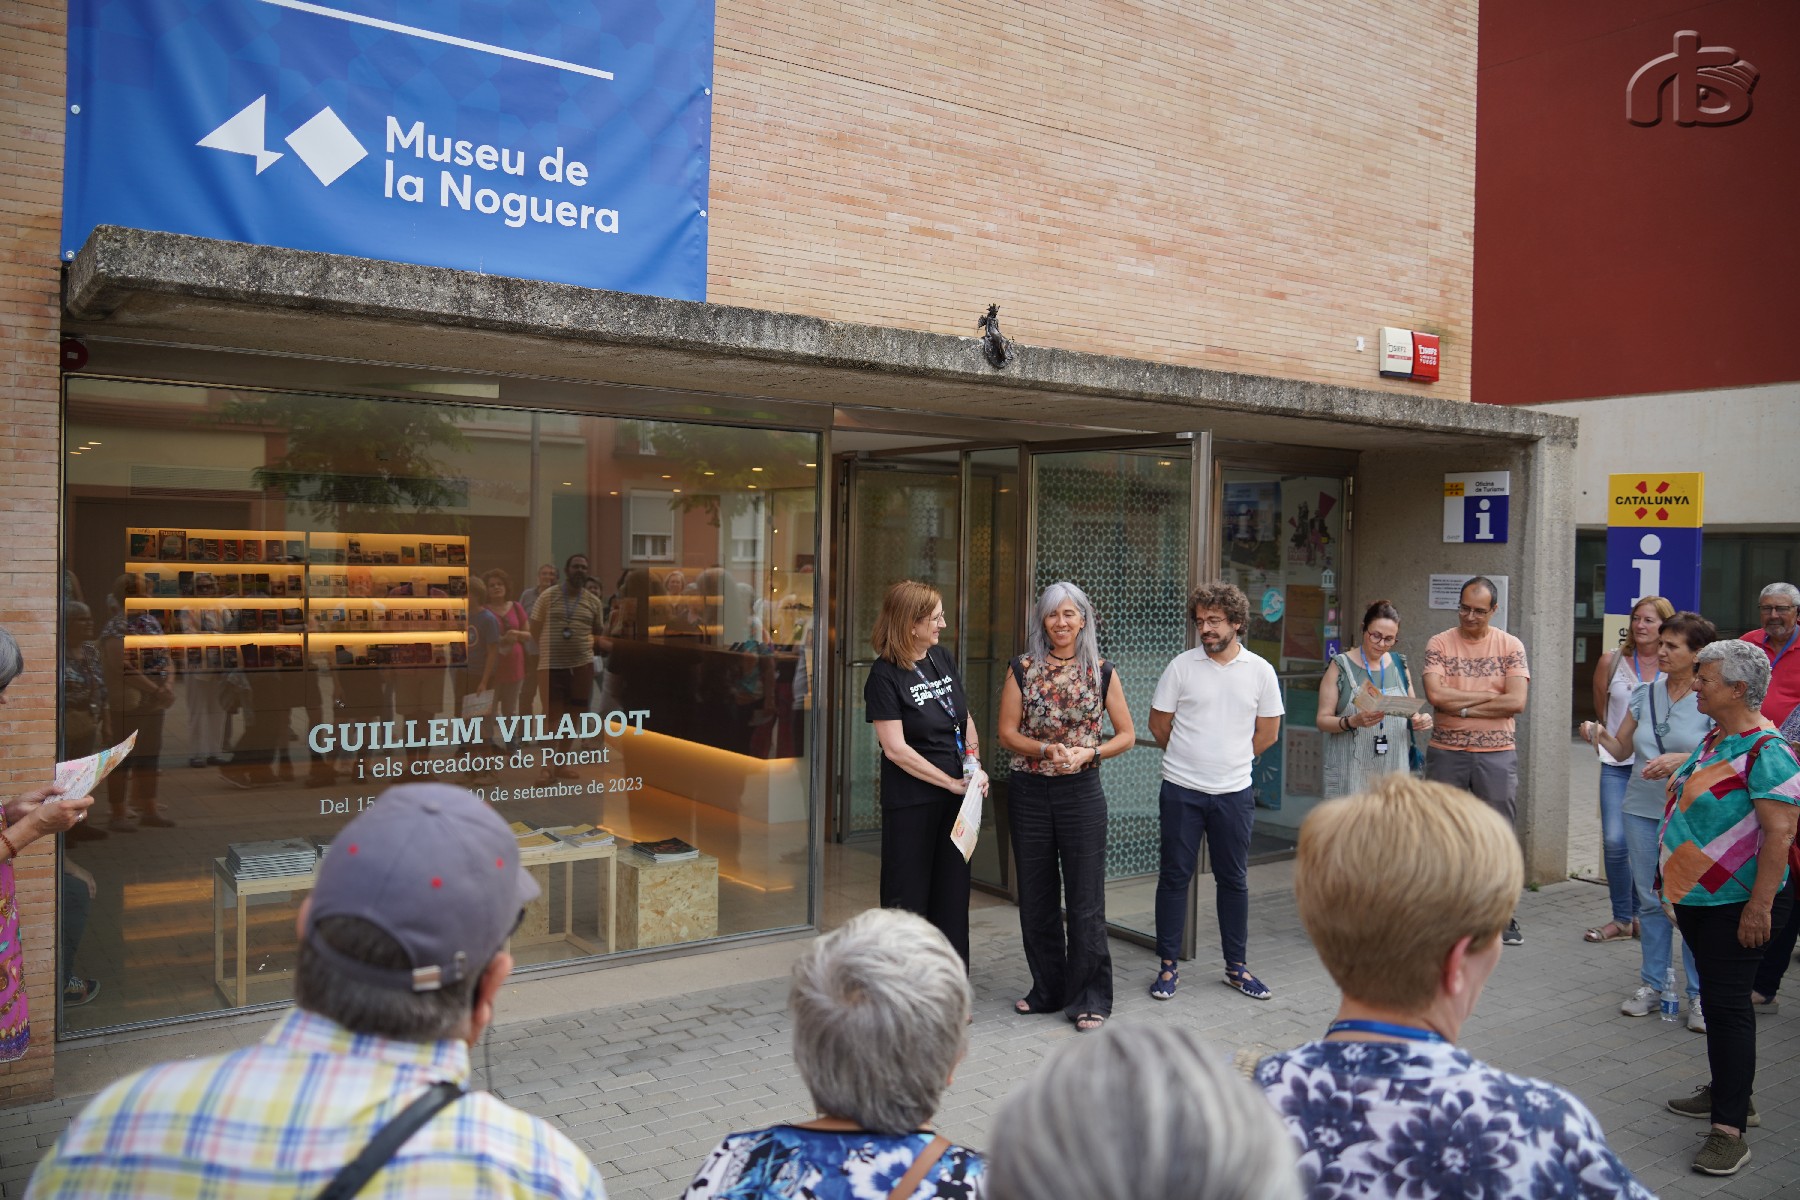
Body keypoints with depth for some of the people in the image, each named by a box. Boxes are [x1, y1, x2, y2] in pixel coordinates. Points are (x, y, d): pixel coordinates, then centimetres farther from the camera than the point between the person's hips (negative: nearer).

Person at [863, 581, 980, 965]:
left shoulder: (943, 659, 6)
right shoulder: (885, 675, -13)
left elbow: (966, 719, 17)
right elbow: (895, 748, -17)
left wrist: (975, 766, 1)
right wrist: (951, 782, -14)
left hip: (957, 794, 6)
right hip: (911, 800, -6)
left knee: (952, 893, 13)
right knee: (908, 897, 4)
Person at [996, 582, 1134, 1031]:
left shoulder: (1101, 672, 2)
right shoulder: (1023, 669, 2)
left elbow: (1126, 735, 5)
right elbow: (1007, 732, 0)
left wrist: (1087, 753, -11)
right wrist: (1046, 750, -16)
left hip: (1081, 791, -1)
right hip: (1030, 790, 2)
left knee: (1085, 899, 0)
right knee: (1036, 896, 10)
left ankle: (1089, 999, 13)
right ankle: (1047, 990, 26)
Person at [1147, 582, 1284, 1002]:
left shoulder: (1260, 670, 0)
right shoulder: (1182, 666, -4)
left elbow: (1268, 733, 8)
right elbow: (1158, 724, 4)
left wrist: (1230, 760, 11)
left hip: (1234, 793, 1)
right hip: (1182, 791, -1)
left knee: (1234, 880, 10)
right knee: (1175, 876, 5)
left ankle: (1236, 967, 23)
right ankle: (1168, 966, 15)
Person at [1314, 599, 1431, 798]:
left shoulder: (1399, 664, 11)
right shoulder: (1340, 666, -2)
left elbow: (1411, 712, 19)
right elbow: (1322, 719, -4)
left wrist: (1419, 721, -3)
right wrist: (1352, 721, -22)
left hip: (1394, 769, 4)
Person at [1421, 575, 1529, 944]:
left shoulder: (1510, 646, 2)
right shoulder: (1439, 644, 1)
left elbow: (1517, 702, -9)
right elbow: (1436, 695, -13)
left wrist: (1463, 707, -10)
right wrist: (1490, 696, -9)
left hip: (1496, 754, 0)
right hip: (1446, 753, 0)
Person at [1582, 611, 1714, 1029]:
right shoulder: (1645, 693, 7)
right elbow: (1622, 749, 13)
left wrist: (1682, 759, -23)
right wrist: (1599, 735, -7)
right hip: (1643, 809, 4)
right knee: (1651, 899, 11)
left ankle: (1699, 995, 12)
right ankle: (1652, 984, 23)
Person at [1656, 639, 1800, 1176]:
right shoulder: (1714, 739, 9)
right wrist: (1674, 875, 21)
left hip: (1736, 905, -9)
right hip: (1696, 897, 9)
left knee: (1727, 1004, -6)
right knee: (1715, 996, 19)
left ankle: (1729, 1130, -1)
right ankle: (1728, 1093, 34)